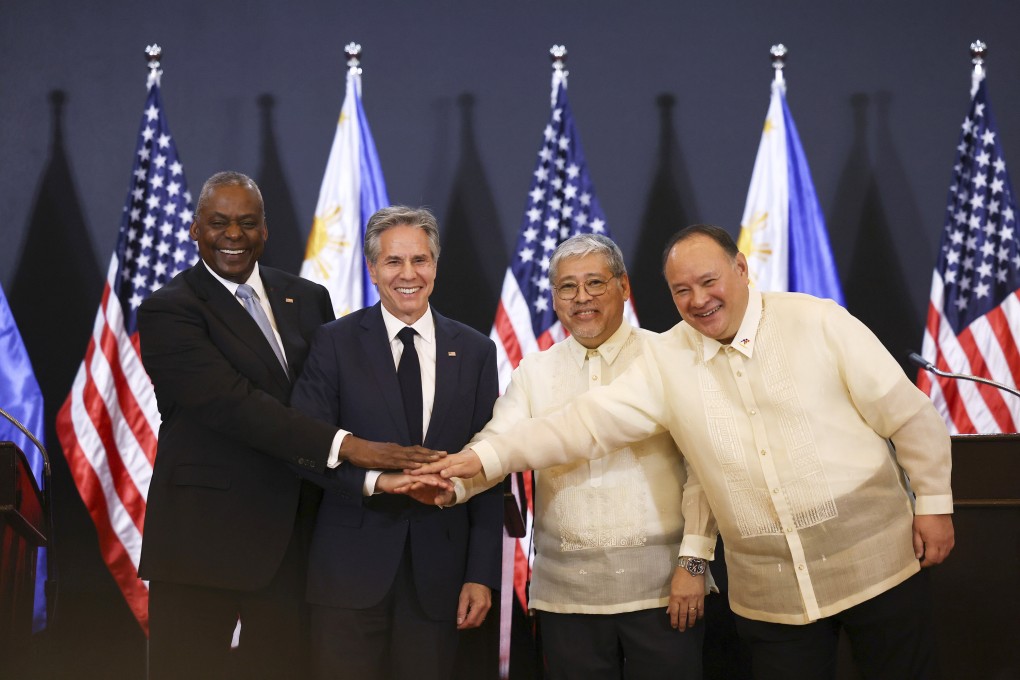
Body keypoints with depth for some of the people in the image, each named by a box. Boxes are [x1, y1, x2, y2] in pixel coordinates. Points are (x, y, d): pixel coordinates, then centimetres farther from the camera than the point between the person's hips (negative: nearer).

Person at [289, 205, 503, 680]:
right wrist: (374, 478, -22)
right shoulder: (336, 342, 1)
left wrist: (482, 574, 0)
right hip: (350, 566, -1)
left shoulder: (475, 351, 7)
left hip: (438, 573, 2)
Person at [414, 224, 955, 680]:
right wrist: (488, 457, -11)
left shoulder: (817, 321, -6)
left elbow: (907, 414, -1)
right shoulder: (666, 361, 2)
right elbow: (587, 421, -3)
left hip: (877, 561, -2)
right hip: (772, 593, 2)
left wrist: (933, 501, -1)